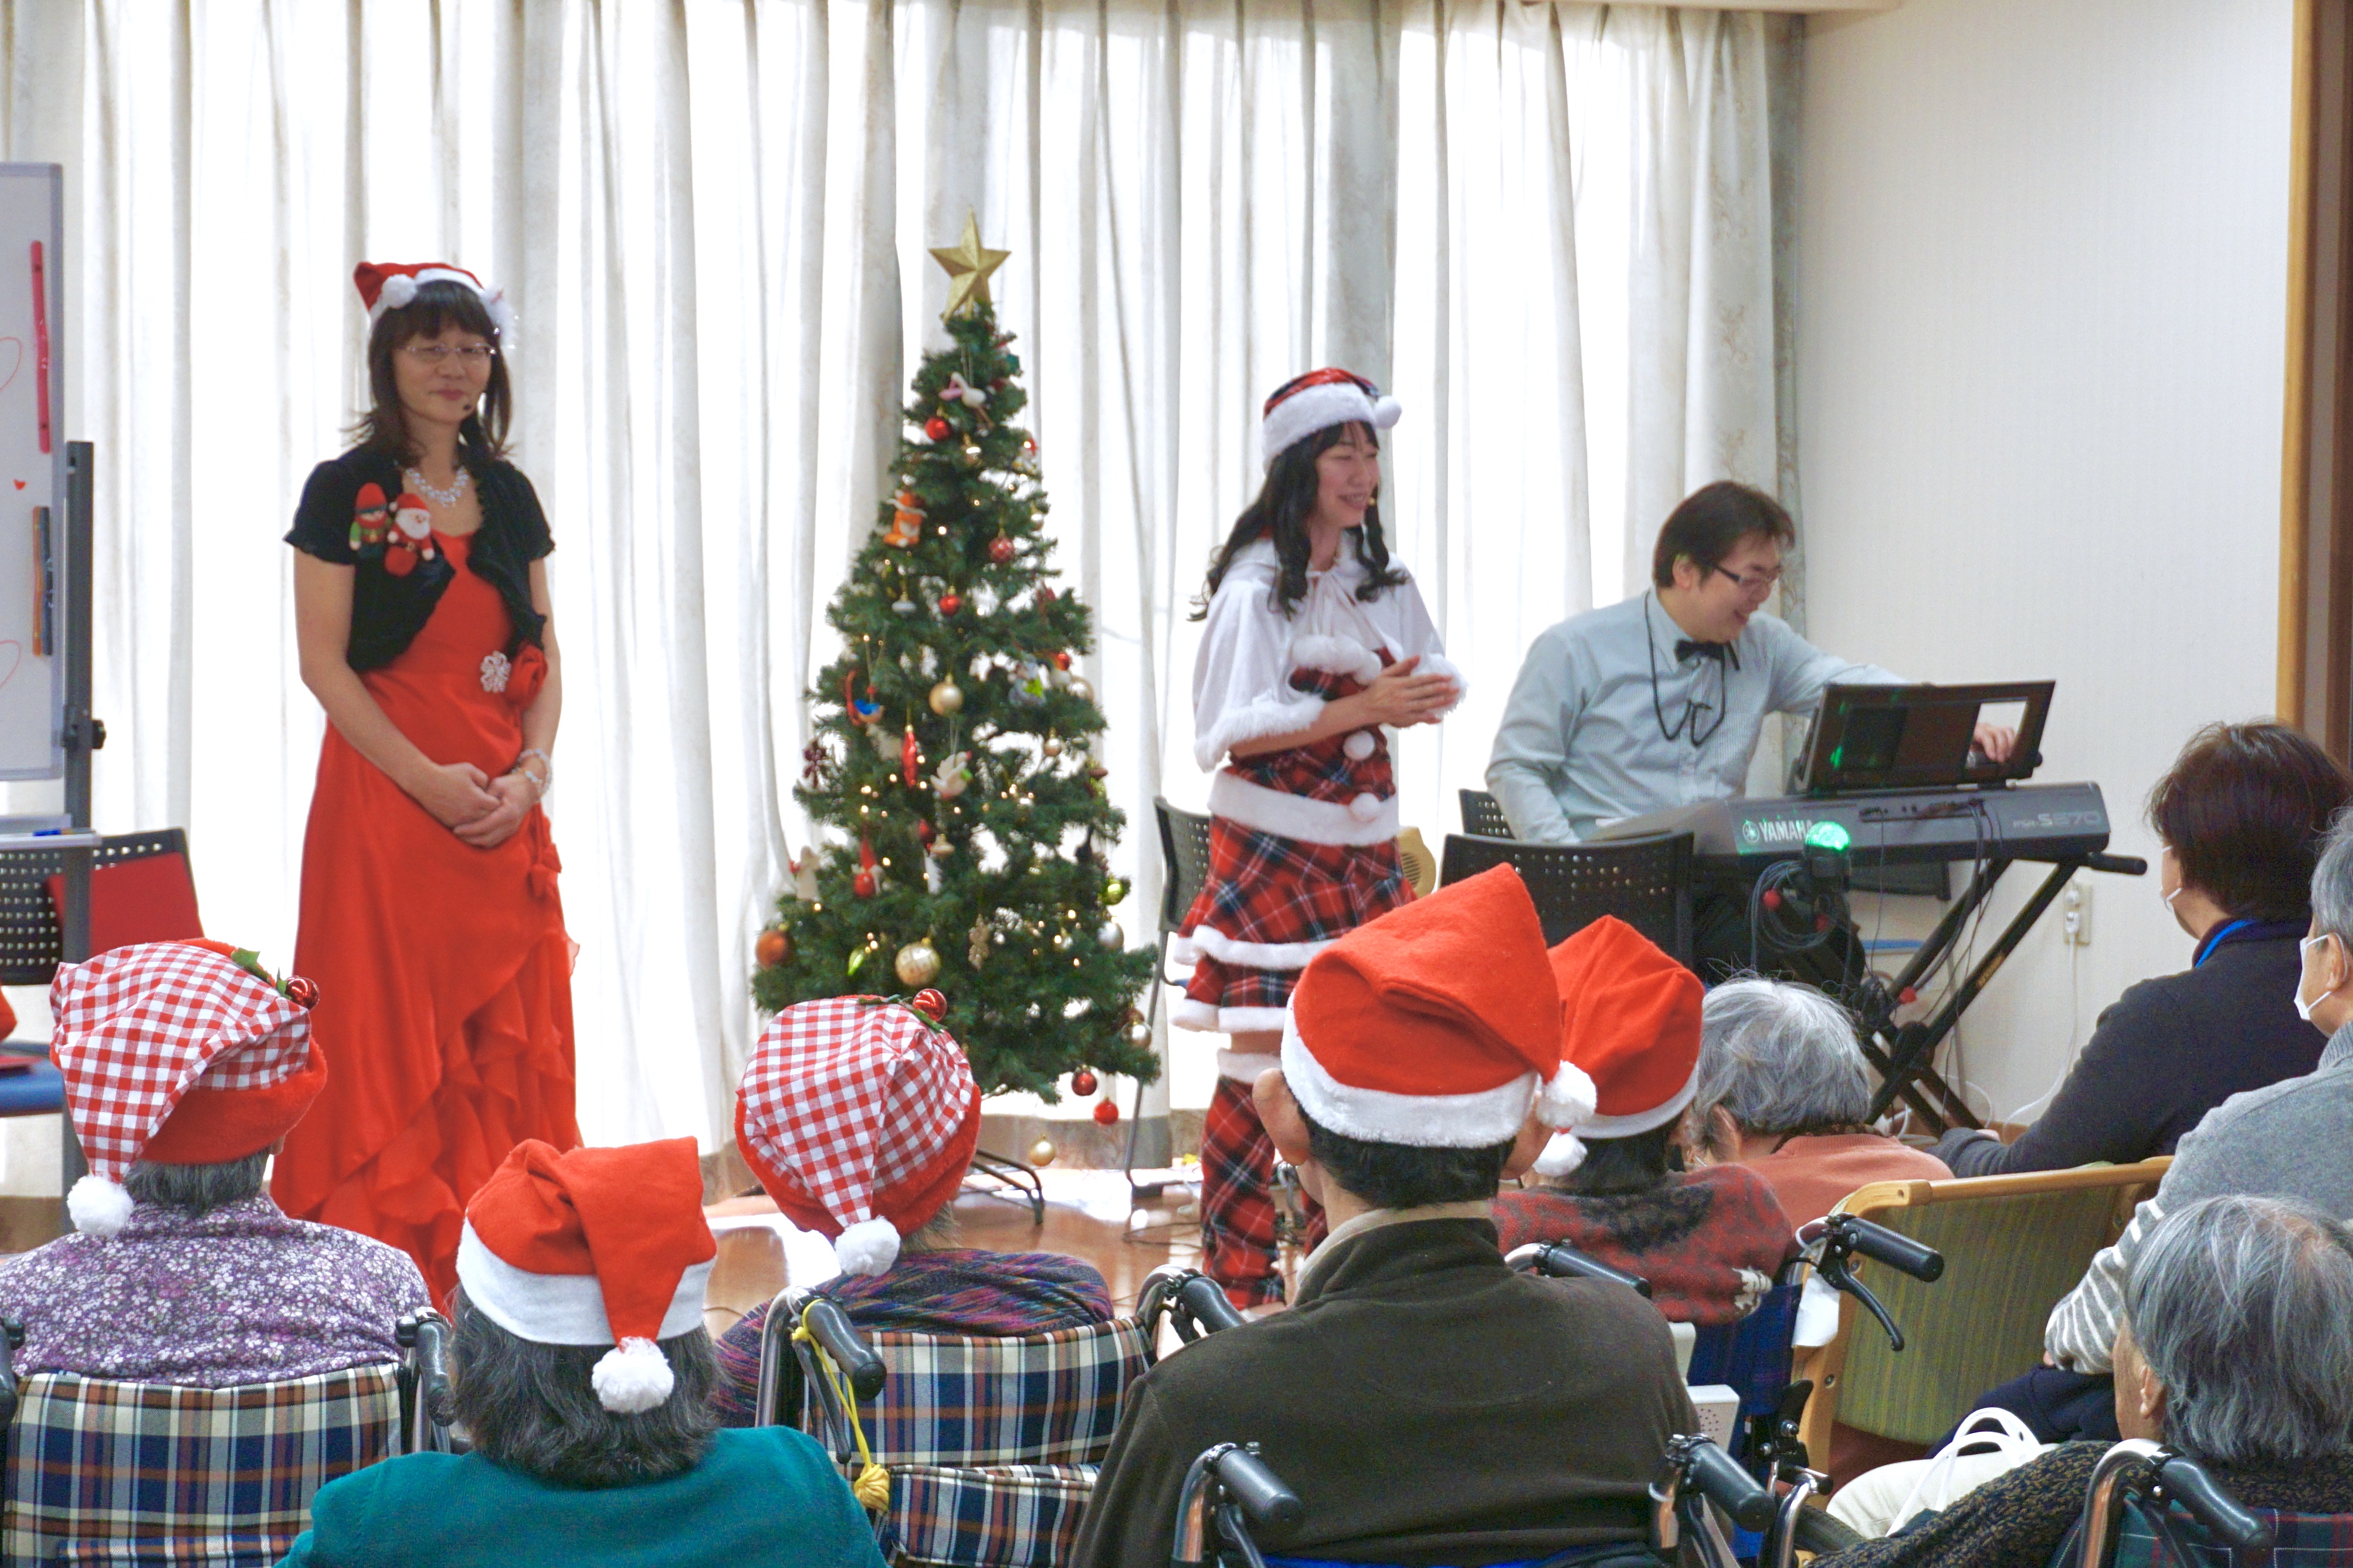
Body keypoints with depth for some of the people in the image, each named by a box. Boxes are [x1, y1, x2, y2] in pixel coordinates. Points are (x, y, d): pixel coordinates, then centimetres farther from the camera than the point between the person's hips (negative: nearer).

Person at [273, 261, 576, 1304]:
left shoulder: (508, 496, 12)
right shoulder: (346, 492, -2)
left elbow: (543, 657, 12)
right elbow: (324, 661, -8)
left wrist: (531, 772, -5)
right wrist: (427, 779, -16)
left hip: (505, 813, 5)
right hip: (385, 798, -5)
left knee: (509, 1039, 5)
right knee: (390, 1033, -4)